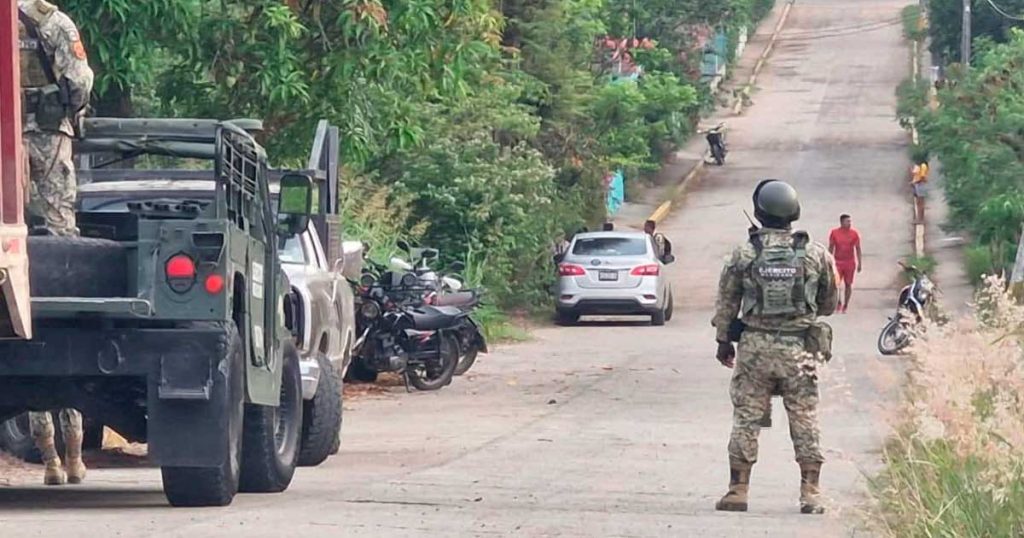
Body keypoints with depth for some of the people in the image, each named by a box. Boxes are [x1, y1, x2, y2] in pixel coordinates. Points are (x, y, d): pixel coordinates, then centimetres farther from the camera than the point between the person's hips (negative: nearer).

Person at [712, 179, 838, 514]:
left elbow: (726, 302, 3)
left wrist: (723, 341, 17)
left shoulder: (744, 254, -4)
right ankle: (810, 495, 3)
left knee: (746, 418, 6)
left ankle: (738, 490, 6)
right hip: (800, 349, 0)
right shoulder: (815, 254, -2)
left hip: (754, 347, 0)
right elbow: (830, 303, 10)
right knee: (805, 421, 5)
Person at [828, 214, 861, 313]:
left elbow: (858, 249, 6)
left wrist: (859, 263, 2)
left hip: (850, 263, 1)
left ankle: (845, 306, 13)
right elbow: (830, 248, 6)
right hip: (837, 262, -1)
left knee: (848, 285, 5)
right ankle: (838, 304, 6)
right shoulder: (834, 233, -1)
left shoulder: (854, 233, 0)